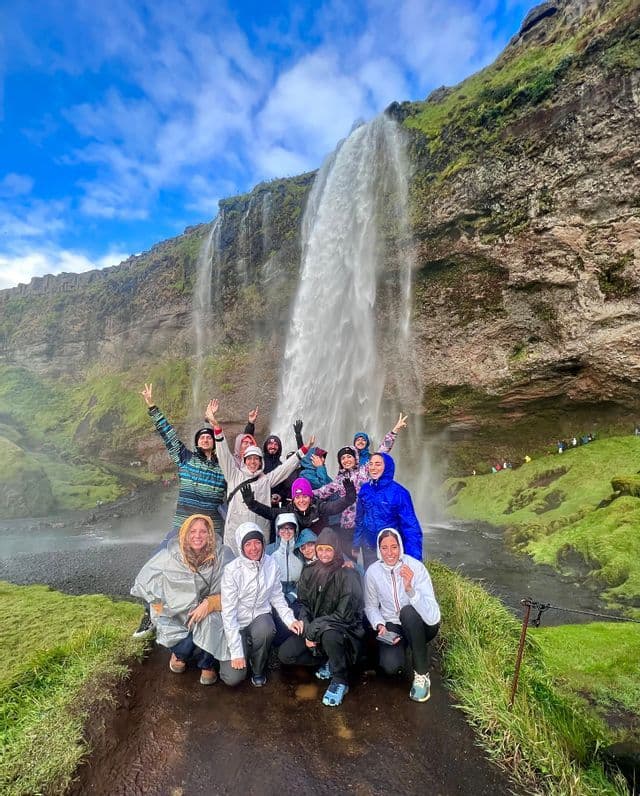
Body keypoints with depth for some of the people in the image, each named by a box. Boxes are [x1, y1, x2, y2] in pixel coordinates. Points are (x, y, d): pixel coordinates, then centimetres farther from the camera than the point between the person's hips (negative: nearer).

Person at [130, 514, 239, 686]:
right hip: (176, 615, 1)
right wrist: (161, 610, -2)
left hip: (208, 615, -1)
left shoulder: (222, 556, -16)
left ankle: (207, 665, 1)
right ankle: (181, 653, 20)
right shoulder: (170, 555, -13)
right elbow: (145, 580, 1)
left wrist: (209, 604, -28)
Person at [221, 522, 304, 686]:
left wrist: (290, 619, -13)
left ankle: (258, 669, 0)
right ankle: (245, 650, 21)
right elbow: (228, 612, -18)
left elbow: (277, 596, 2)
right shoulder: (232, 570, -21)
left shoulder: (271, 564, -11)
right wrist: (236, 652, -19)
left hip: (260, 616, 2)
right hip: (237, 623, -2)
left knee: (266, 629, -32)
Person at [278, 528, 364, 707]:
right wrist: (307, 631, -15)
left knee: (329, 634, -38)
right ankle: (327, 662, 9)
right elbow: (303, 605, 2)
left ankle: (340, 680, -10)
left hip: (343, 628, -5)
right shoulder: (309, 572, -1)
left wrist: (313, 629, -21)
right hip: (313, 627, 5)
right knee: (285, 654, -12)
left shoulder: (348, 575, -17)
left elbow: (344, 615, -20)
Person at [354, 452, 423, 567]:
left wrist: (414, 558, -21)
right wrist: (356, 544, 9)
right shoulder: (365, 489, -4)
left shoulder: (398, 492, -17)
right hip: (368, 547, 4)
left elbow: (410, 526, -17)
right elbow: (359, 519, 7)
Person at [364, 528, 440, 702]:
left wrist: (410, 589, -46)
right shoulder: (372, 572, -13)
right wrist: (380, 626, -14)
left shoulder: (415, 567, -24)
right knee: (390, 667, -27)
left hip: (420, 627, -1)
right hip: (391, 626, 1)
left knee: (408, 611, -35)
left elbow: (433, 617, -33)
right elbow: (370, 606, 4)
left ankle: (422, 674, -13)